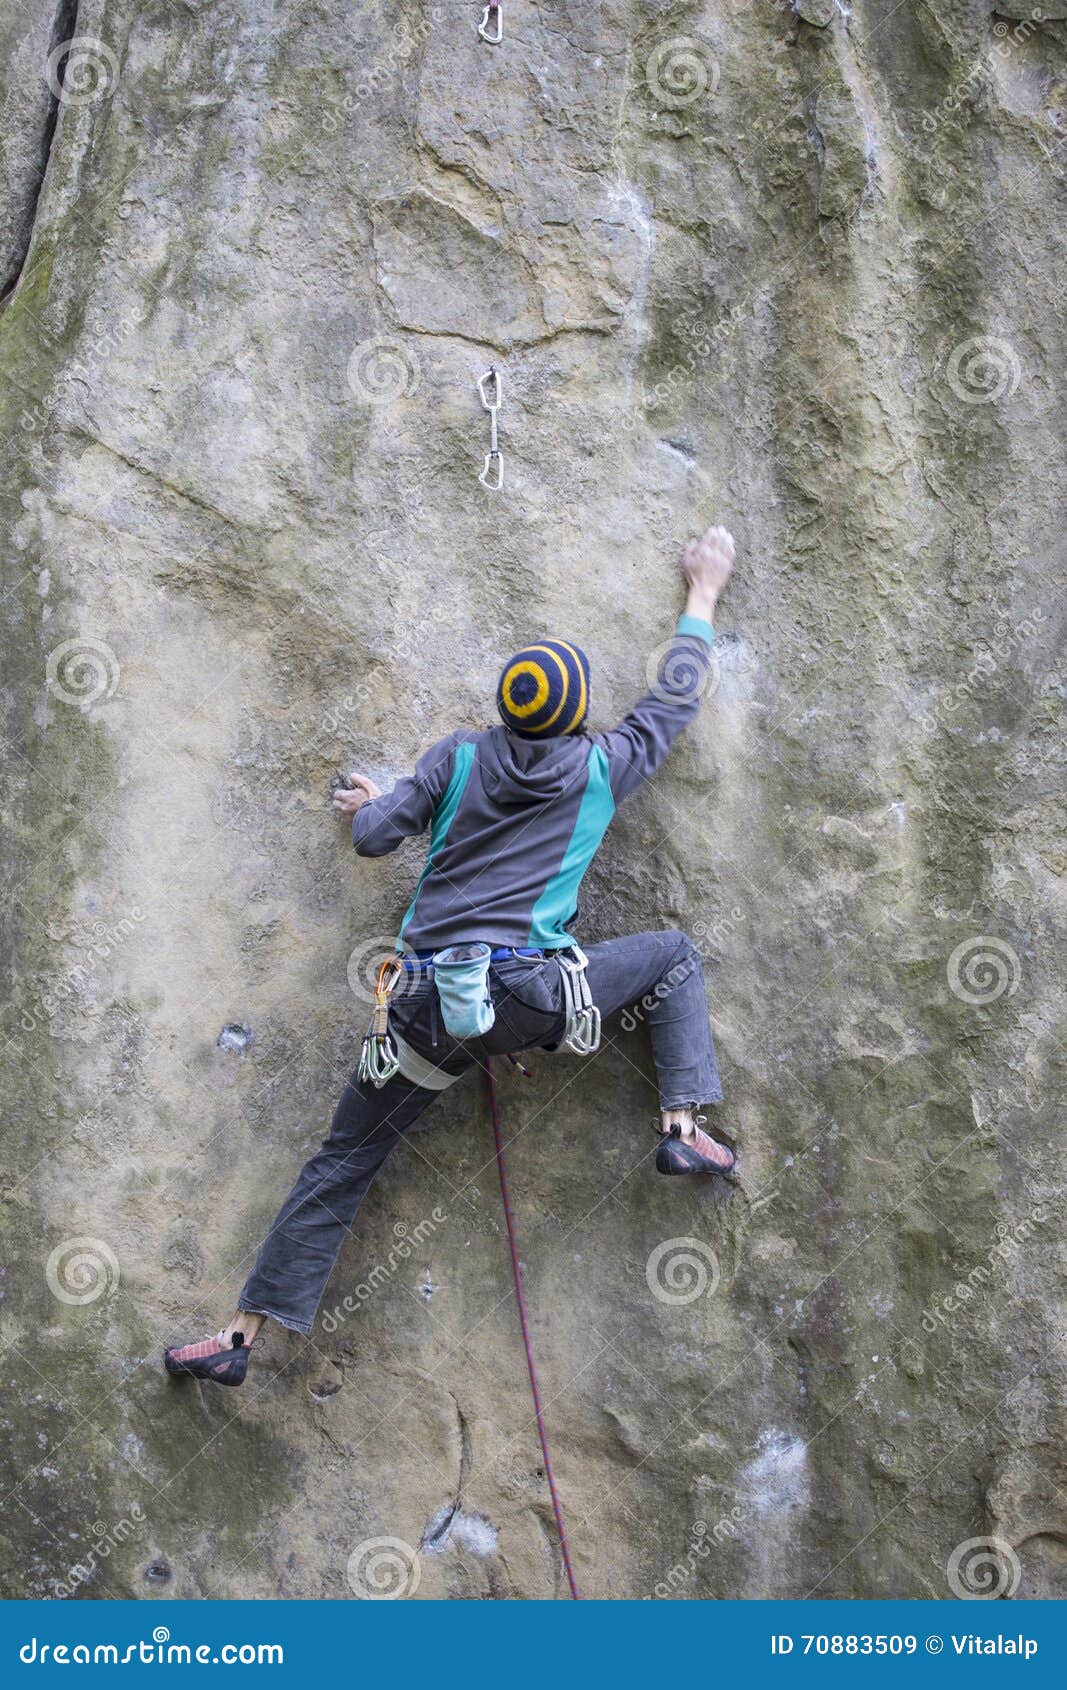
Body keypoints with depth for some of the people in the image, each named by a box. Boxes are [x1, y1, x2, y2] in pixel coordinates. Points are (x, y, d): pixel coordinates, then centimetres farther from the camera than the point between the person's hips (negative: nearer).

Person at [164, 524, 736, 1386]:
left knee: (340, 1166, 13)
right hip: (529, 996, -2)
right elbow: (674, 698, 22)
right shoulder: (603, 768, 7)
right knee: (673, 956, 21)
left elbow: (373, 835, 7)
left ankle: (242, 1336, 15)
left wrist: (370, 804, 32)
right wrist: (704, 591, 35)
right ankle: (682, 1128, 12)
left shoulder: (460, 756, 9)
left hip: (428, 1005, 2)